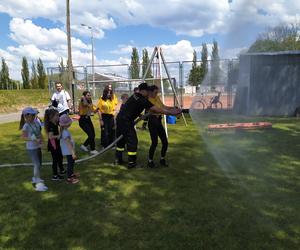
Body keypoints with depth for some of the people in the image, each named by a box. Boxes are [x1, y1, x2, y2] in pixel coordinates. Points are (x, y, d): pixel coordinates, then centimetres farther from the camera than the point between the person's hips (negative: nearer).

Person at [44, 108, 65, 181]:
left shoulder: (55, 123, 2)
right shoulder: (51, 125, -24)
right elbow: (50, 136, -30)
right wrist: (58, 136, -32)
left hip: (57, 143, 9)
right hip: (52, 144, -9)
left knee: (60, 157, 23)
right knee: (55, 159, 1)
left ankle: (62, 170, 42)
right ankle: (55, 175, 14)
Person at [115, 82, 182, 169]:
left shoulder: (135, 96, 8)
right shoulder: (142, 100, -18)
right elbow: (156, 109, -20)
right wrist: (170, 112, -16)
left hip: (120, 118, 9)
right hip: (126, 121, -9)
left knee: (121, 139, 18)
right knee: (132, 141, 0)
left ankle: (118, 159, 29)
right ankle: (131, 162, 8)